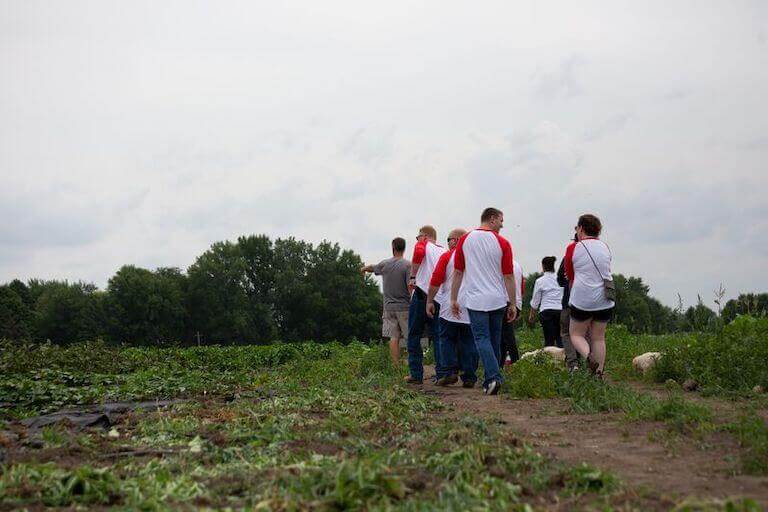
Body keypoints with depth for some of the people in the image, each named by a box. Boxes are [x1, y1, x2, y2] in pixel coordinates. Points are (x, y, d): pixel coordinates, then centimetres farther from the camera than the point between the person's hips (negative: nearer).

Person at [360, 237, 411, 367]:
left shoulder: (384, 264, 6)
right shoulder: (408, 265, -9)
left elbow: (372, 267, 28)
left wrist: (364, 269, 49)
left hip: (389, 307, 4)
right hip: (404, 307, -4)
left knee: (394, 338, 3)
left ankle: (396, 366, 2)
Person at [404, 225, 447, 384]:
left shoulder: (423, 244, 3)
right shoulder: (444, 251, 15)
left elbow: (419, 253, -20)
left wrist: (413, 277, -13)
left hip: (422, 294, -4)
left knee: (414, 336, 5)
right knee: (438, 336, 9)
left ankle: (416, 374, 3)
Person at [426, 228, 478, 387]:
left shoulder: (447, 257, -3)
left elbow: (436, 281, -7)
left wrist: (429, 301, 0)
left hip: (450, 308, -3)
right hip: (471, 309, 3)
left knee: (447, 340, 6)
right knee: (468, 343, 6)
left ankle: (449, 372, -5)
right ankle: (469, 377, 4)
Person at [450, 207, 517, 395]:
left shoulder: (465, 240, 1)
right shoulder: (502, 243, -2)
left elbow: (458, 272, 4)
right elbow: (509, 277, -2)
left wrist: (454, 299, 10)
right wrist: (513, 304, 4)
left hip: (475, 300, -1)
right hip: (497, 300, 1)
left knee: (482, 339, -3)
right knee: (495, 340, 13)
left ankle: (493, 376, -21)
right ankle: (491, 379, 20)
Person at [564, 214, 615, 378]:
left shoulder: (573, 248, -4)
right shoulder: (605, 247, 8)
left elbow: (570, 276, 7)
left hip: (582, 300, -4)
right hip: (605, 301, 4)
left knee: (576, 334, 9)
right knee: (599, 337, 11)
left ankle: (589, 357, -17)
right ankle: (599, 373, 8)